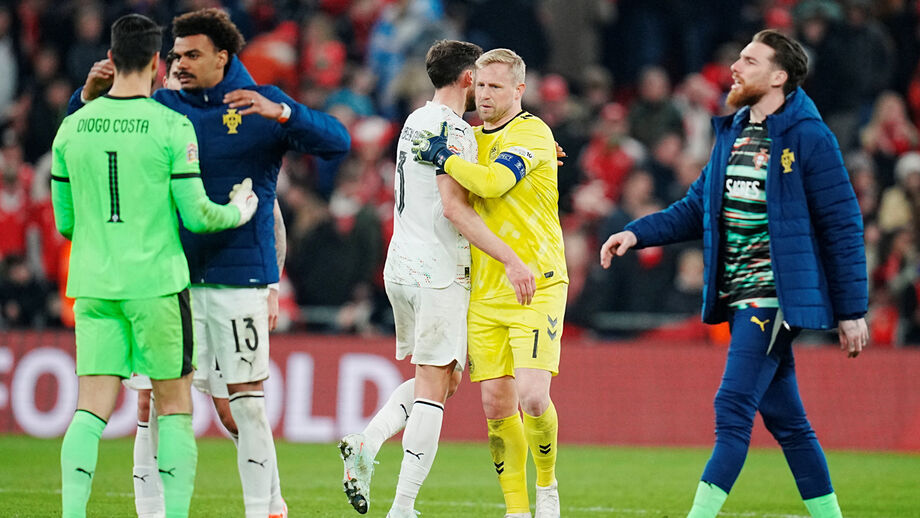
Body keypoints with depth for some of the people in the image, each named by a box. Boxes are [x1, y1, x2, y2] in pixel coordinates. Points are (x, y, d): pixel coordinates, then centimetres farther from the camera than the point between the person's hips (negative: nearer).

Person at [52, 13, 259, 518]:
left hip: (92, 286, 3)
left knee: (91, 408, 1)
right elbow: (195, 215, -6)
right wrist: (238, 212, 14)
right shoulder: (171, 127, -7)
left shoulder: (72, 127, 4)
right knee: (174, 406, 7)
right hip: (157, 284, -3)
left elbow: (64, 221, 11)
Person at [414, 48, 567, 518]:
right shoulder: (475, 139, 15)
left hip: (536, 288, -6)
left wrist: (444, 158, -10)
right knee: (496, 404, 1)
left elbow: (492, 183, -24)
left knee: (532, 398, -16)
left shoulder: (532, 134, -9)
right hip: (484, 295, 6)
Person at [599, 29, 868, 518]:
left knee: (733, 409, -13)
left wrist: (851, 311, -8)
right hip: (740, 297, 8)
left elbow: (843, 226, -7)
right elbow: (696, 209, 20)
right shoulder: (731, 133, 14)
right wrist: (636, 234, 4)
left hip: (775, 295, -8)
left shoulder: (808, 138, -9)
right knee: (784, 420, 9)